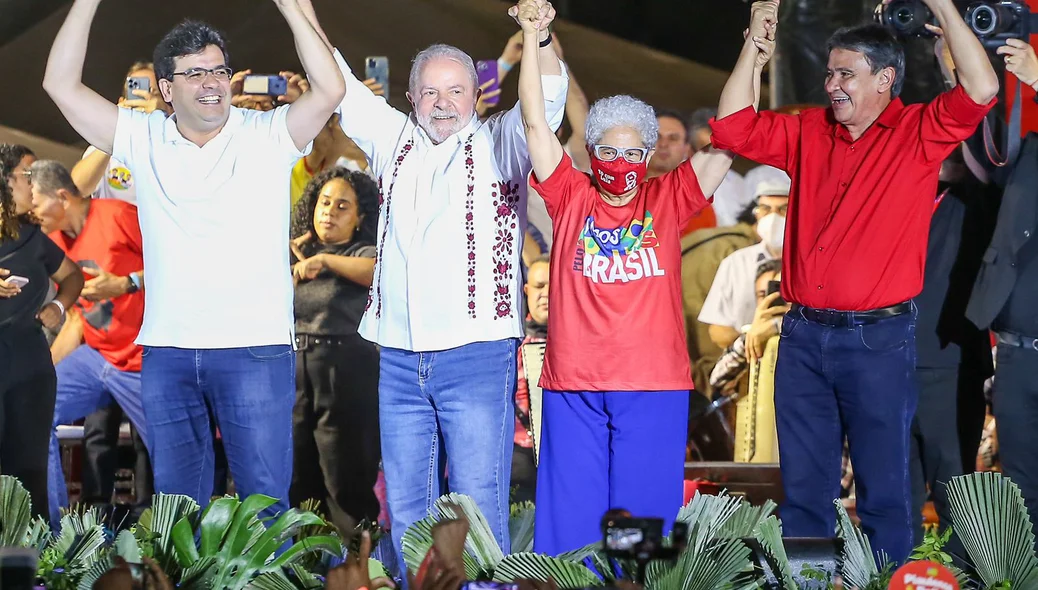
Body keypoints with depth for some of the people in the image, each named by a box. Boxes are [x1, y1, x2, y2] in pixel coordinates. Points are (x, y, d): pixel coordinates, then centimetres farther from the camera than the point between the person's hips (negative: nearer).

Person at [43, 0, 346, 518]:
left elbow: (330, 90, -15)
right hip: (166, 353, 3)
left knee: (265, 501, -1)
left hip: (255, 349, -3)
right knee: (177, 504, 11)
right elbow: (61, 86, 3)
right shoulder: (143, 140, 8)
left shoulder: (267, 135, 1)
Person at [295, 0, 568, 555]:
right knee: (406, 510, 8)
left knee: (479, 508, -7)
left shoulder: (498, 144, 4)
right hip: (399, 359, 4)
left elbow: (548, 98, -12)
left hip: (477, 357, -4)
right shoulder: (394, 140, 15)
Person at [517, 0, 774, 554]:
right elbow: (535, 123, 1)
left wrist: (751, 56, -5)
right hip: (572, 388, 0)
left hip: (653, 389, 0)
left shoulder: (668, 199, 7)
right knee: (570, 525, 3)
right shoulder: (571, 198, 6)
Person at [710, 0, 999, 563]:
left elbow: (980, 89, -17)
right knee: (803, 486, 10)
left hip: (878, 340, -4)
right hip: (804, 335, 5)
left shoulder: (919, 132, -2)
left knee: (883, 487, 2)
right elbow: (734, 126, 12)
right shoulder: (810, 132, 12)